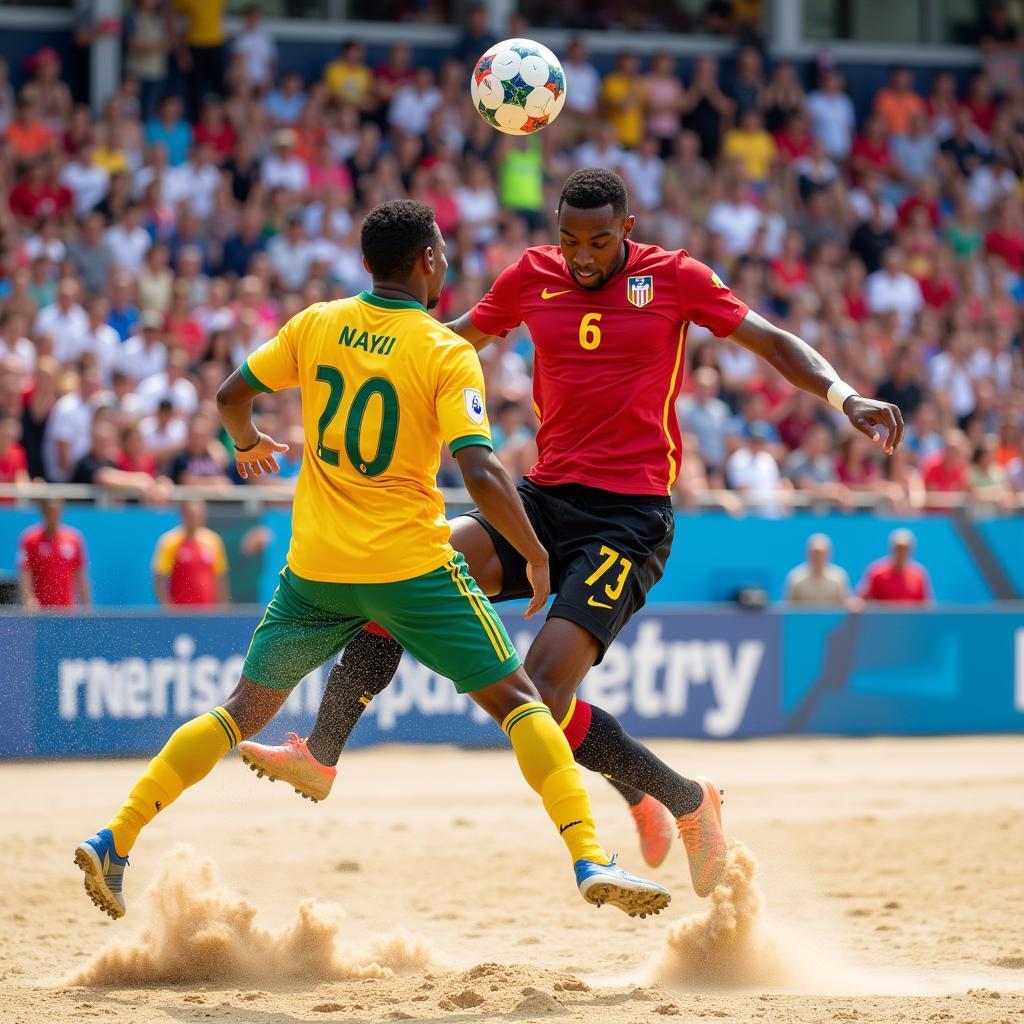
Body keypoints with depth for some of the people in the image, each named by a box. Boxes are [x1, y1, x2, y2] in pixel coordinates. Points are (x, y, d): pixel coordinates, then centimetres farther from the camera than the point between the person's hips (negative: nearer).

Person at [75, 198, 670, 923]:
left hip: (315, 566, 4)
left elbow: (232, 396, 14)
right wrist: (538, 558, -8)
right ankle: (590, 860, -9)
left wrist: (248, 443, 36)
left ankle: (115, 843, 10)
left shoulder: (315, 325, 5)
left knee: (243, 714, 16)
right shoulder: (448, 354, -8)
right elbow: (481, 471, -18)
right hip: (411, 565, -4)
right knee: (519, 701, 3)